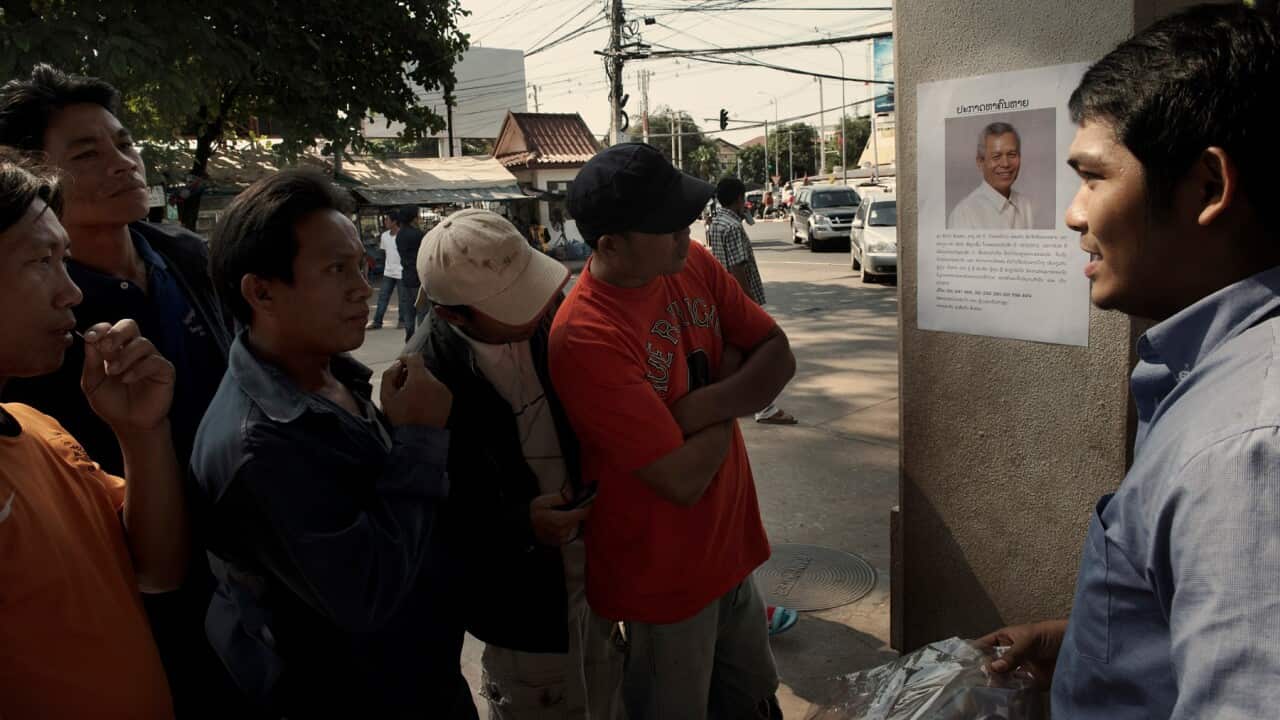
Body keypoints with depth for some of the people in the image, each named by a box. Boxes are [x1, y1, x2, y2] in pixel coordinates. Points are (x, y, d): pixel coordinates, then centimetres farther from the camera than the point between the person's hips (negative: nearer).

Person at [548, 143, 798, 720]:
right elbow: (683, 479, -28)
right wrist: (729, 400, -11)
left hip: (730, 543, 6)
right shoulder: (586, 338, -29)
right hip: (663, 573, -6)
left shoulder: (693, 262, -6)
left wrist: (706, 403, -22)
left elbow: (778, 356, -3)